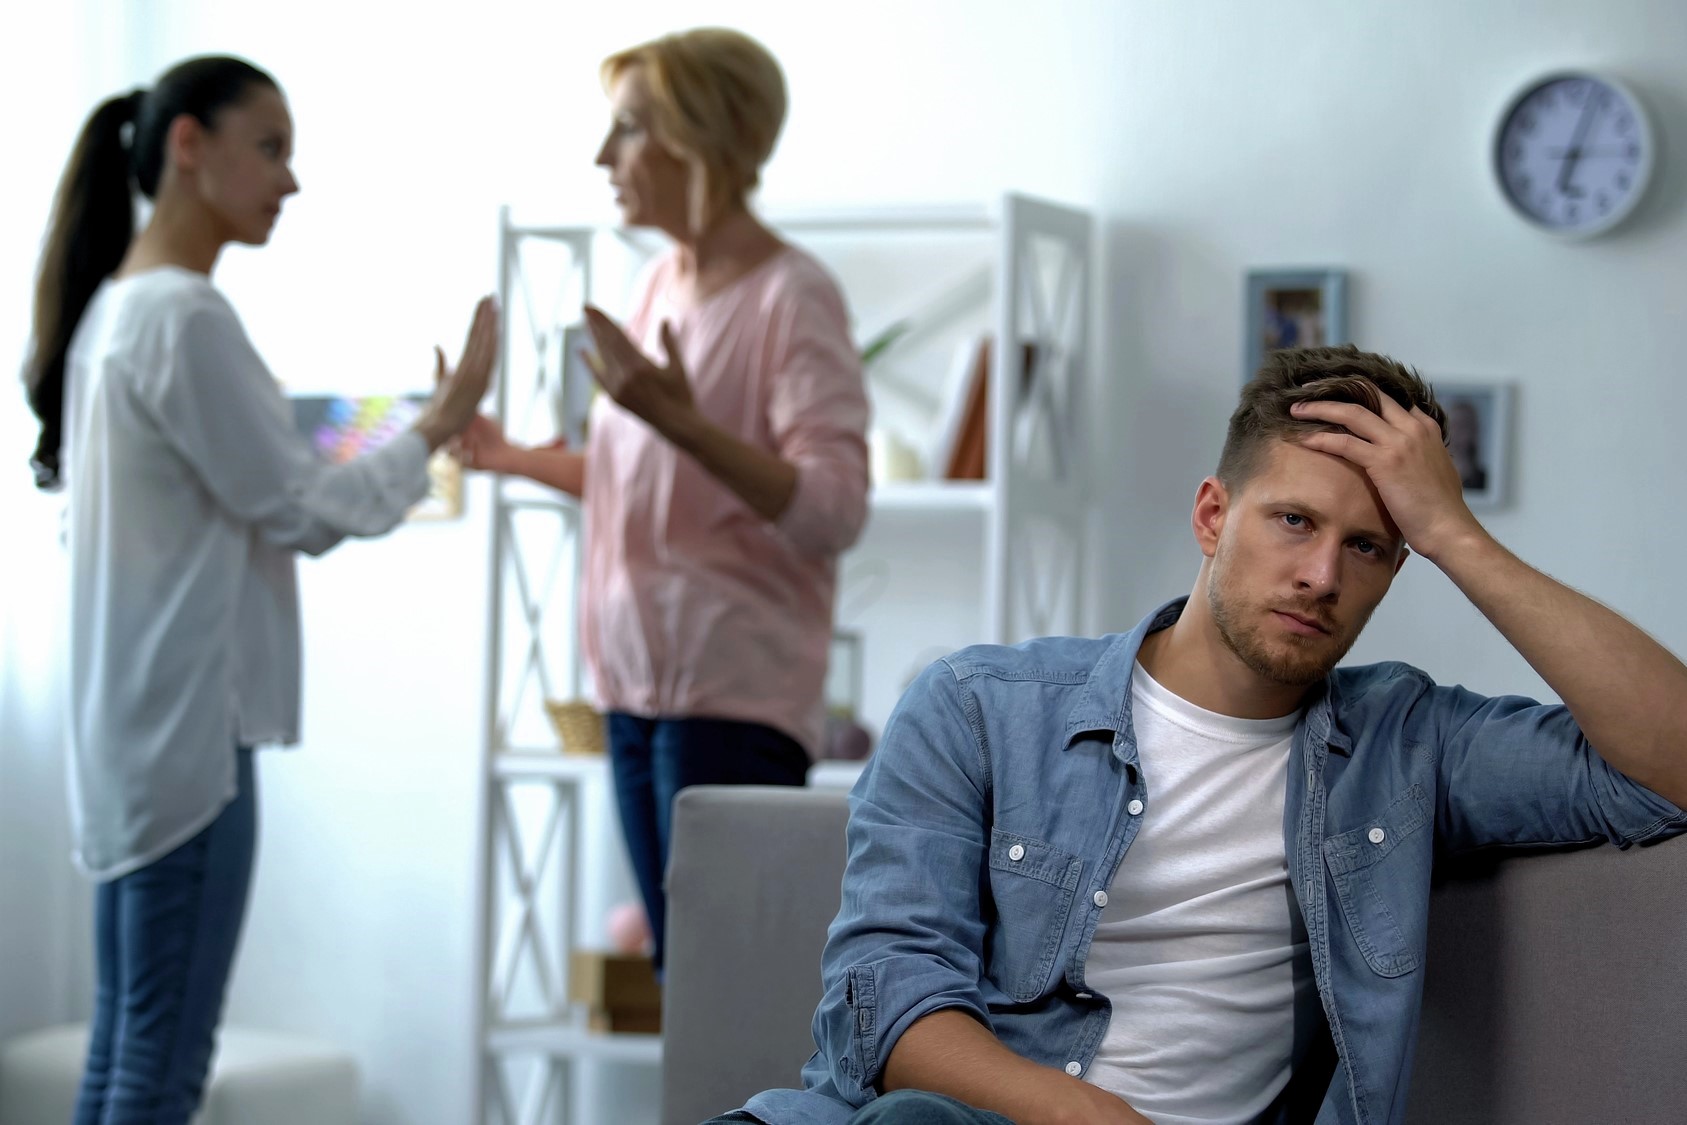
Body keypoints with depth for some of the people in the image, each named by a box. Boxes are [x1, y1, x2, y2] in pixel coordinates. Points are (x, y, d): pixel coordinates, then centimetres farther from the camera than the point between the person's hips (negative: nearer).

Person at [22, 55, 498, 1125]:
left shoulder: (113, 309, 14)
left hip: (135, 726, 10)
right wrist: (439, 425, -2)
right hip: (188, 729, -10)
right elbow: (303, 510, -12)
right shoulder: (186, 315, -15)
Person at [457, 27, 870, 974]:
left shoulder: (792, 296, -11)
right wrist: (512, 458, 18)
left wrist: (679, 421, -29)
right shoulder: (662, 285, 12)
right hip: (640, 682, 8)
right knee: (678, 969, 12)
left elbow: (832, 509, -19)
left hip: (733, 692, -8)